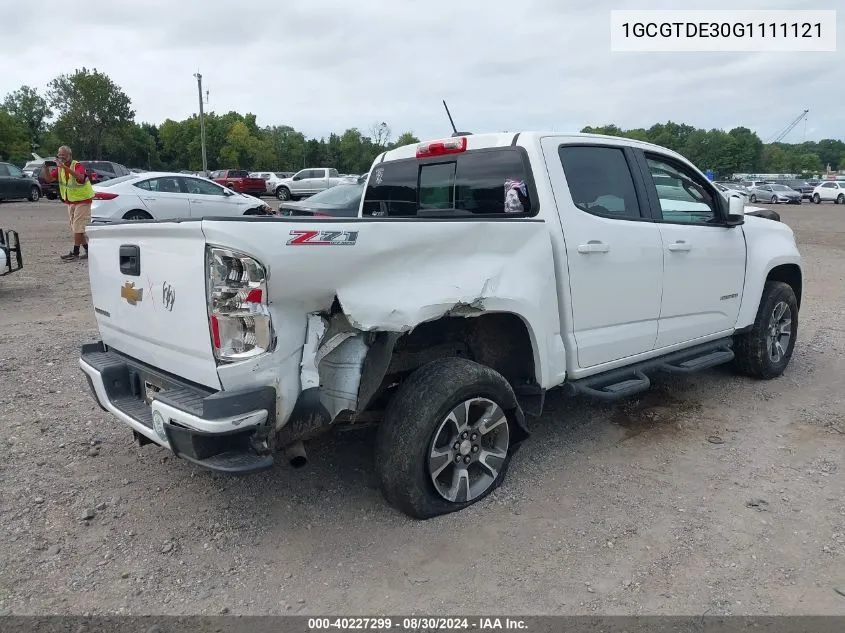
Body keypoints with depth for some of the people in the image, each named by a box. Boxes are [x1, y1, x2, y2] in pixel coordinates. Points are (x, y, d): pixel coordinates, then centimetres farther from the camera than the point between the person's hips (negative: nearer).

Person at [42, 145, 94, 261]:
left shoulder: (78, 165, -17)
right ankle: (88, 251, 17)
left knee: (78, 228, -8)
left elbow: (80, 177, -39)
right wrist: (46, 168, -18)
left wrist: (65, 167, -45)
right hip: (70, 202, 8)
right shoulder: (59, 168, 5)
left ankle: (75, 253, -5)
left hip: (82, 200, -8)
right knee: (75, 228, 10)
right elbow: (49, 179, 0)